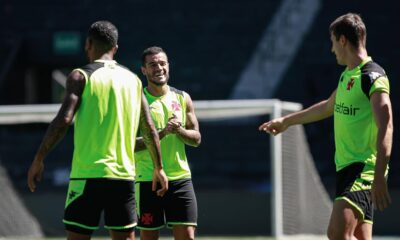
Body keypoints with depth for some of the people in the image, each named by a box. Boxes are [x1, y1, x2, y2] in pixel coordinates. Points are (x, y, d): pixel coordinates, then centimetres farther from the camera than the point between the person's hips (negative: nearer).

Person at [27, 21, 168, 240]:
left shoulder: (81, 76, -3)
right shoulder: (133, 80, 12)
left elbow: (63, 120, -14)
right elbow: (149, 130, 13)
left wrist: (38, 160, -8)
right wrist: (158, 168, 24)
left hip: (88, 175, -4)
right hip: (124, 176, 4)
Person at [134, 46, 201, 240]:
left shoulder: (182, 98, 10)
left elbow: (196, 139, 11)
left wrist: (179, 130, -10)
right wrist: (162, 133, -20)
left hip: (180, 178, 3)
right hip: (147, 180, -3)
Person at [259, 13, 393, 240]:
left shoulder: (373, 76, -13)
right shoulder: (347, 75, 16)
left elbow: (385, 127, -22)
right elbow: (329, 106, 36)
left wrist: (379, 178, -30)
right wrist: (286, 121, 47)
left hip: (364, 169, -9)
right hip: (346, 168, 9)